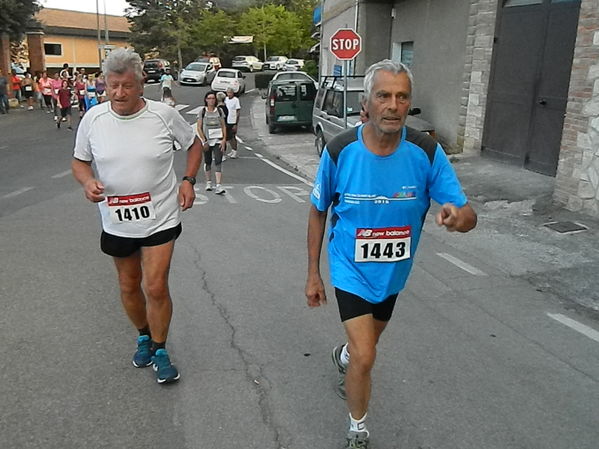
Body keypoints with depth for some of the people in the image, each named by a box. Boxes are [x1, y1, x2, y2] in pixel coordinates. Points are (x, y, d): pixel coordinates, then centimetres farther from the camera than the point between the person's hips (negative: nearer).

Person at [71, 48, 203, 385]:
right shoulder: (93, 118, -6)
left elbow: (194, 144, 6)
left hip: (160, 219, -3)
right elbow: (80, 161, 7)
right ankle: (144, 337, 43)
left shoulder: (164, 115, -10)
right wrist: (88, 182, -15)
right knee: (129, 286, 17)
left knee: (156, 287, -6)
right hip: (116, 222, 3)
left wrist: (188, 180, -7)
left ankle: (160, 351, 18)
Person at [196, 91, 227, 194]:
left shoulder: (219, 111, 5)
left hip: (218, 141, 0)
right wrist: (204, 141, -8)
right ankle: (208, 182, 29)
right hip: (207, 141, 0)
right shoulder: (202, 111, 1)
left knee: (218, 162, -11)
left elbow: (224, 126, 6)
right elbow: (199, 128, 0)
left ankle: (219, 185, -17)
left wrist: (224, 140, -4)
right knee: (207, 162, 11)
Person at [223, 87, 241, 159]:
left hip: (233, 122, -6)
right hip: (227, 121, 7)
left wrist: (236, 124, -17)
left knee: (233, 137, -3)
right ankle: (232, 150, 27)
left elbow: (238, 112, -12)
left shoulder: (236, 100, -11)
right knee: (228, 137, 12)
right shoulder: (226, 99, 8)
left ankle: (235, 152, 7)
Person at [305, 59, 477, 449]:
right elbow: (318, 212, -6)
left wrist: (458, 217, -43)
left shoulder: (427, 152, -18)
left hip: (393, 272, 3)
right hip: (351, 270, -3)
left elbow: (468, 215, -16)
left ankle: (344, 358, 64)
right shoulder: (339, 151, -19)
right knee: (365, 357, -9)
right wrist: (313, 273, -2)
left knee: (368, 342, 26)